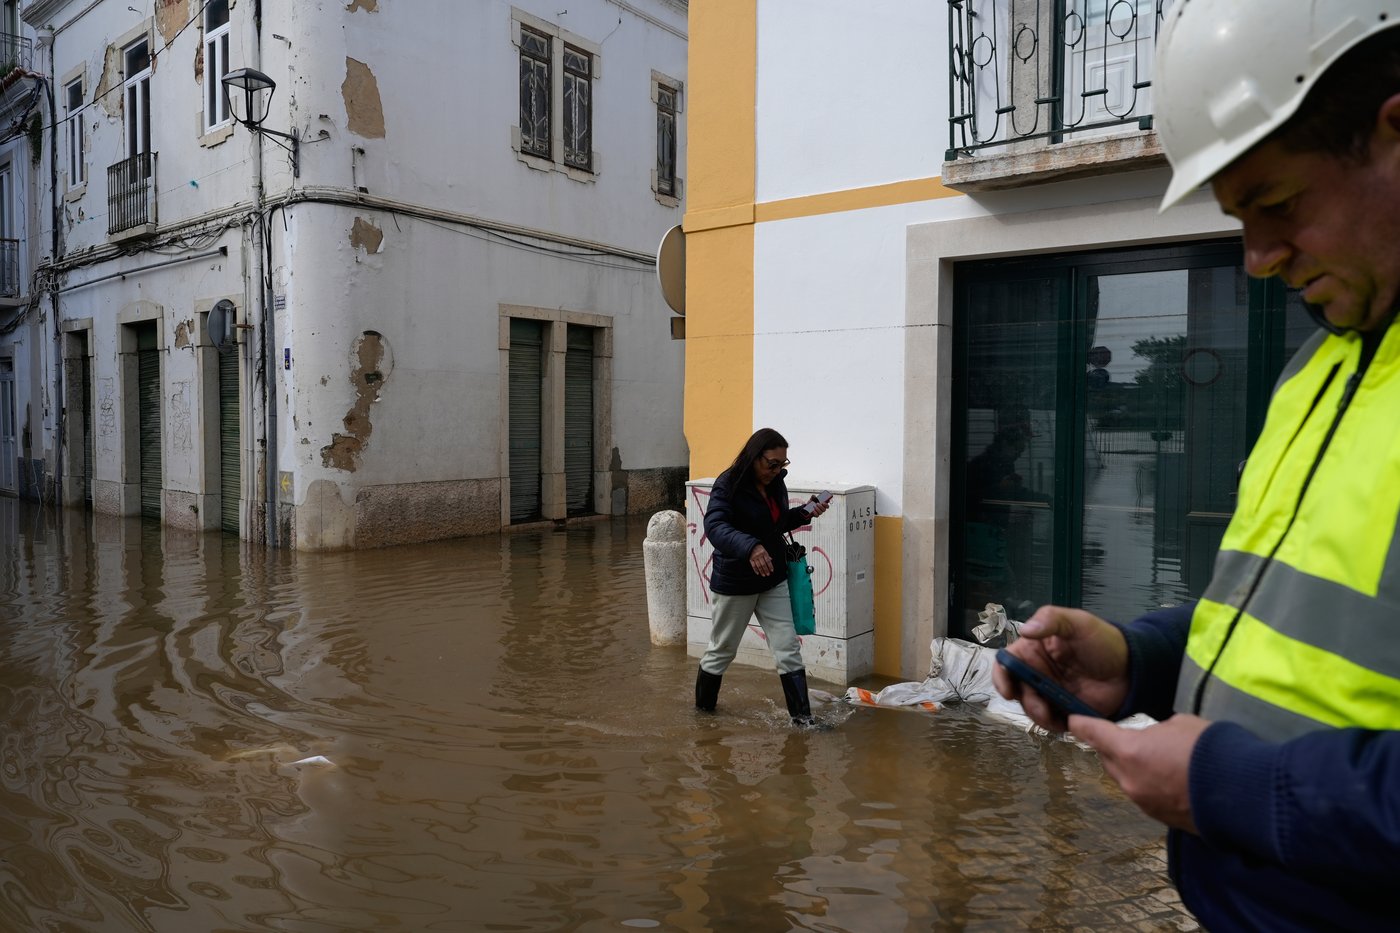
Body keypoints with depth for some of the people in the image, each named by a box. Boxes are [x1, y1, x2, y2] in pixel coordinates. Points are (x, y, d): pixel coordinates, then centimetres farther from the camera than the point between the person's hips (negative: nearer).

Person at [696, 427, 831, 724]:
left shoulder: (776, 483, 2)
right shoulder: (728, 484, -20)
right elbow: (715, 526, -34)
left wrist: (805, 512, -1)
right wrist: (750, 547, -50)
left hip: (773, 581, 6)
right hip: (735, 583, -6)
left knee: (788, 648, 2)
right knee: (722, 649, 12)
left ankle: (802, 715, 10)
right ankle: (703, 706, 33)